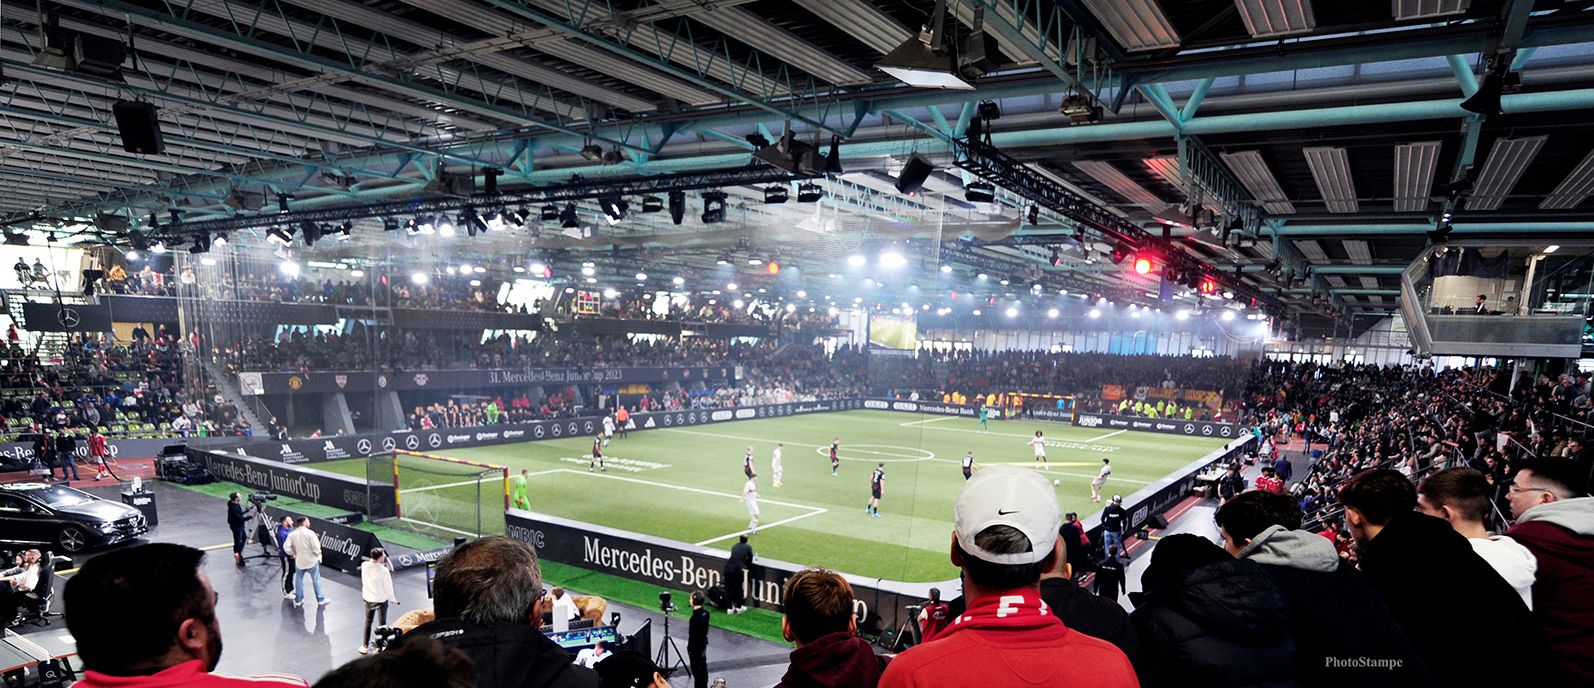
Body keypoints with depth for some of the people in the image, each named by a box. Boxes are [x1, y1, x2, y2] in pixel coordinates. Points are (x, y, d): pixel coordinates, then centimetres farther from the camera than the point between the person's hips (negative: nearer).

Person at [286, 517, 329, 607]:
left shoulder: (292, 534, -4)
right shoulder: (310, 533, -17)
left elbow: (287, 548, -8)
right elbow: (316, 548, -18)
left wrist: (294, 554, 9)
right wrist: (318, 556, 0)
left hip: (299, 561, 4)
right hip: (311, 560, -4)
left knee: (299, 580, 18)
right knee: (316, 580, 8)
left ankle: (298, 600, 25)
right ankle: (320, 599, 16)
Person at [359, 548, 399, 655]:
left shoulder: (364, 565, -16)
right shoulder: (384, 570, -27)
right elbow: (388, 586, -15)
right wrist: (392, 599, 1)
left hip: (368, 598, 4)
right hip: (381, 600, -4)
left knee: (367, 622, 21)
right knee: (382, 624, 12)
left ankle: (365, 646, 31)